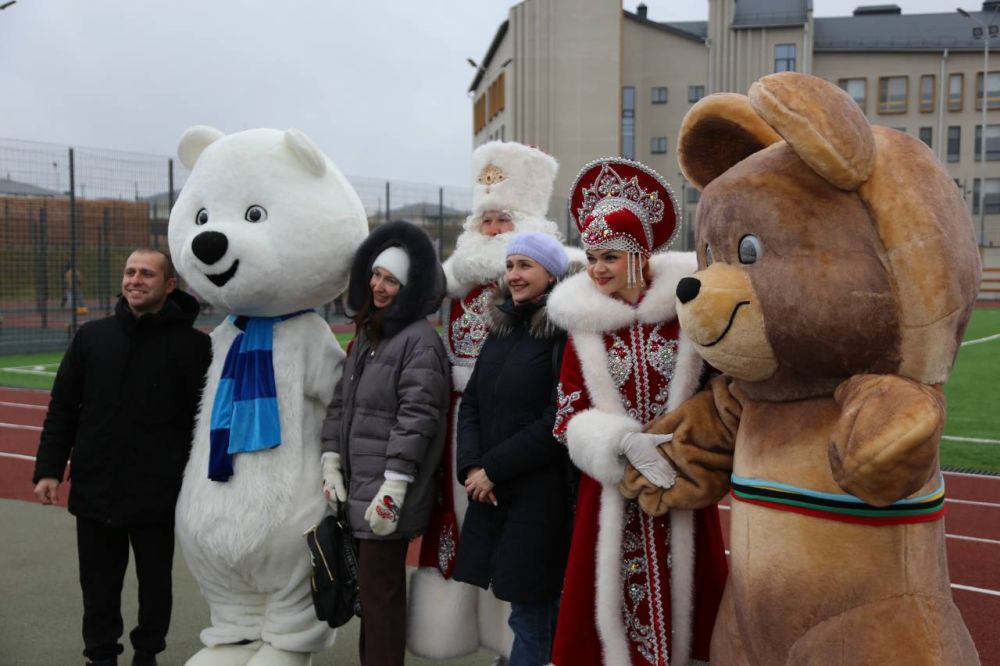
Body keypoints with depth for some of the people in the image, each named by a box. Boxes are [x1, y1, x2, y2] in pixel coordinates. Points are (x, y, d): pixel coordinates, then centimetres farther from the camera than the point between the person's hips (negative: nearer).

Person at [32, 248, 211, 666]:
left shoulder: (192, 344, -7)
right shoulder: (91, 336, 4)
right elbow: (62, 409, 7)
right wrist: (49, 469, 0)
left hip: (159, 495, -2)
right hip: (94, 490, 3)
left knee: (155, 583, 14)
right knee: (98, 585, 14)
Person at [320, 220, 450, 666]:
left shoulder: (420, 341, -13)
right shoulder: (366, 334, 15)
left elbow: (416, 419, -19)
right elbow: (340, 402, 16)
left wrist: (393, 488, -21)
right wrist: (331, 462, 7)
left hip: (386, 494, -8)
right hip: (358, 488, 8)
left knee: (381, 590, -2)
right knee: (370, 586, 18)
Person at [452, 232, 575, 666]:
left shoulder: (566, 334, -11)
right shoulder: (500, 328, 11)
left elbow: (559, 422, -16)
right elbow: (471, 402, 9)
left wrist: (492, 468, -12)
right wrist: (471, 467, -5)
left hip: (540, 495, -6)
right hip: (491, 491, 6)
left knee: (530, 615, 3)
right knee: (532, 608, 14)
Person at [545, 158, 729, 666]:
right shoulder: (583, 325, 0)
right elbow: (568, 417, -1)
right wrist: (624, 440, -18)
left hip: (683, 487, 0)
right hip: (612, 492, 1)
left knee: (683, 601, 7)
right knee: (617, 602, 5)